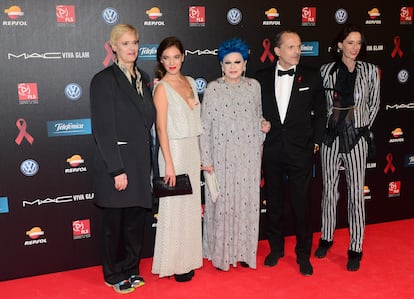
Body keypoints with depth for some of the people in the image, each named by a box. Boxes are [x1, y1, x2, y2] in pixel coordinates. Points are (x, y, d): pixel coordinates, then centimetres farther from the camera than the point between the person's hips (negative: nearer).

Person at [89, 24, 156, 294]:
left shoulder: (143, 78, 11)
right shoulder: (104, 80, -9)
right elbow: (103, 129, -13)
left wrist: (149, 164, 9)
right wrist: (117, 170, -17)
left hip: (141, 164, 6)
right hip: (117, 164, -6)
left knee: (136, 221, 14)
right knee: (114, 223, 9)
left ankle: (131, 269, 32)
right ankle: (114, 275, 27)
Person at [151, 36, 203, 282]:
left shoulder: (190, 82, 10)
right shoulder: (162, 88, -9)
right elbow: (162, 128, -13)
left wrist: (200, 155, 11)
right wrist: (169, 164, -16)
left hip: (194, 149, 6)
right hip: (174, 150, -6)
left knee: (191, 204, 12)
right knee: (175, 207, 2)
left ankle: (187, 257, 25)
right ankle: (173, 264, 16)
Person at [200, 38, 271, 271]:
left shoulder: (254, 86, 5)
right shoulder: (213, 89, -5)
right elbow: (205, 125, -5)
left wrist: (263, 124, -4)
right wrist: (206, 159, -8)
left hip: (249, 156, 3)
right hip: (223, 157, -3)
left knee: (248, 202, 9)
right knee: (223, 203, 3)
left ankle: (245, 251, 25)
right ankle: (222, 253, 19)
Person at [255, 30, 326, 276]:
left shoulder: (312, 77, -1)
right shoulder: (262, 77, 2)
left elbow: (320, 112, 5)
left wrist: (316, 141, 1)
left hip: (301, 151, -1)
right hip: (271, 150, 2)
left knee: (302, 204, 4)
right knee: (274, 202, 13)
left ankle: (303, 254, 22)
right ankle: (276, 248, 31)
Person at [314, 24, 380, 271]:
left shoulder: (370, 71, 0)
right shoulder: (327, 70, 2)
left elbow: (374, 105, 8)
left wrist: (362, 129, 7)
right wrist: (320, 132, 4)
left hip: (356, 138, -1)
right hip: (331, 137, 1)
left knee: (357, 193, 2)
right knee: (329, 189, 12)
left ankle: (356, 249, 13)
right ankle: (326, 238, 29)